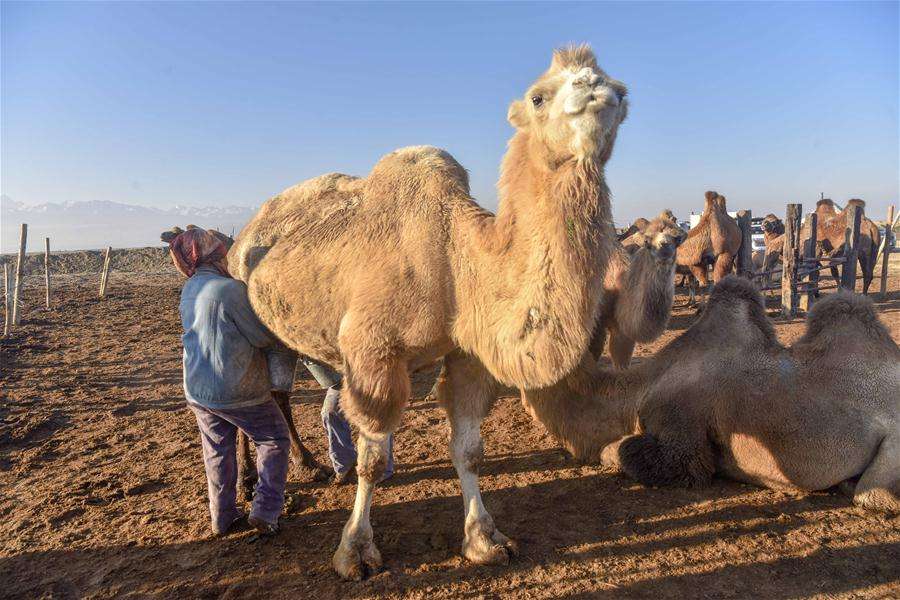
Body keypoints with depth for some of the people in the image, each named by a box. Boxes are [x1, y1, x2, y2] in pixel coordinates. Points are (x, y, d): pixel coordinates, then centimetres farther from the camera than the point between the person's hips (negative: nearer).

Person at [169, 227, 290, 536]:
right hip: (236, 391, -7)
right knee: (274, 441, 10)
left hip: (197, 391, 7)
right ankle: (264, 509, 6)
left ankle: (222, 517, 29)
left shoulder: (189, 291, 5)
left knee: (217, 452, 19)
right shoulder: (230, 289, -20)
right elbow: (263, 338, -13)